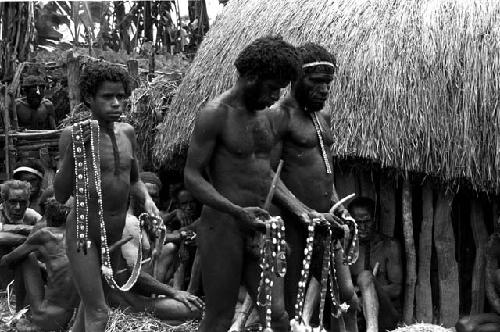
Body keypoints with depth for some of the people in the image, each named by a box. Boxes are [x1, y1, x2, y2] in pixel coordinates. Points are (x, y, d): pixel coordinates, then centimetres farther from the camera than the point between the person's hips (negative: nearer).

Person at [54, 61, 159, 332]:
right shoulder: (74, 133, -12)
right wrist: (72, 152, -26)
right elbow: (61, 195, -14)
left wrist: (146, 198, -5)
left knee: (89, 304, 19)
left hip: (117, 235, 5)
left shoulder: (127, 132, 3)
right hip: (84, 234, -5)